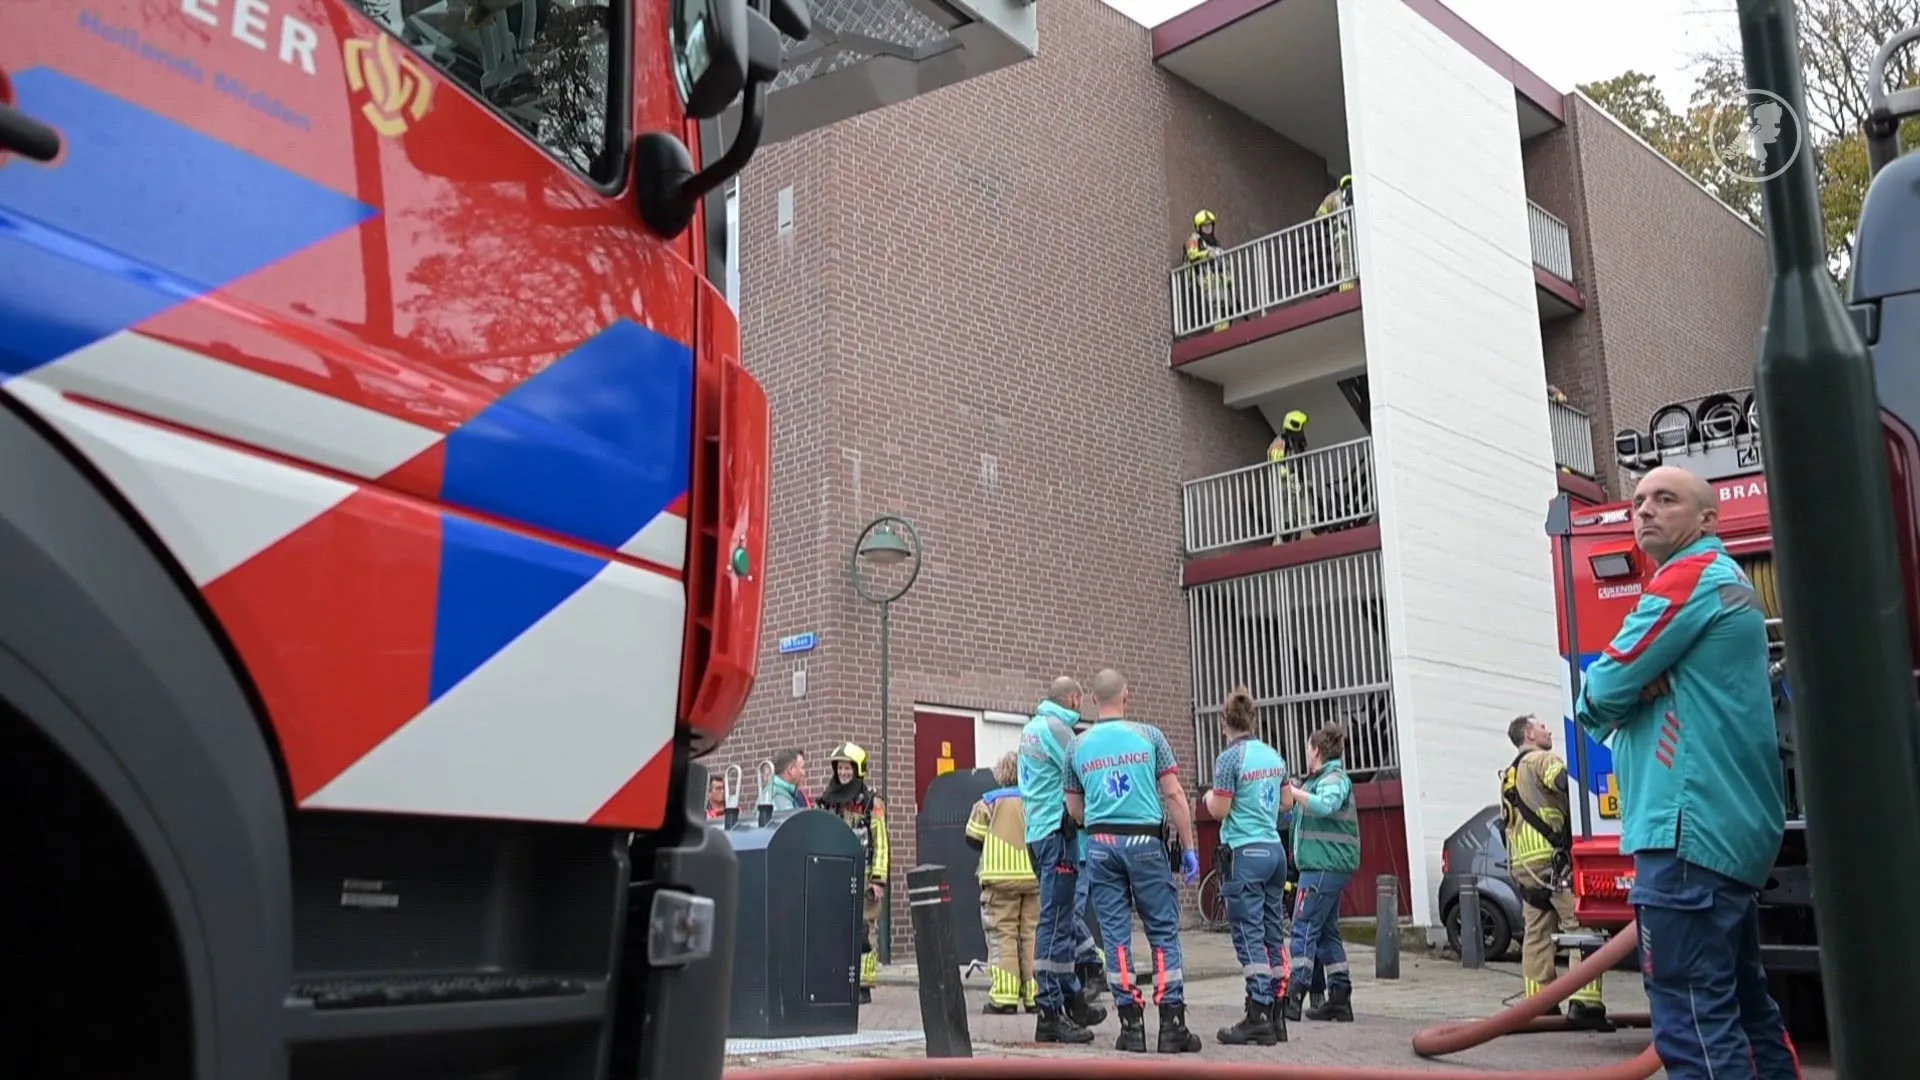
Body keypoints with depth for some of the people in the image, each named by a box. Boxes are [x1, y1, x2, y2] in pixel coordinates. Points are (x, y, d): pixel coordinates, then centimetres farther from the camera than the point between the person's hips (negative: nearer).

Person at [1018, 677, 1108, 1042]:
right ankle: (1050, 1014, -7)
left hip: (1036, 831, 10)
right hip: (1057, 833, -10)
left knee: (1062, 919, 15)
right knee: (1055, 923, -8)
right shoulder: (1057, 728, -13)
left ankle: (1073, 1001, 23)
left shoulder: (1030, 728, 16)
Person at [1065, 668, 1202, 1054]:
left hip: (1101, 844, 2)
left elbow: (1073, 809, 13)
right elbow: (1173, 795, -2)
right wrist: (1188, 848, 2)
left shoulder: (1078, 745, 7)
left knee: (1115, 934, 6)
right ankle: (1172, 1024, 2)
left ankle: (1131, 1025, 6)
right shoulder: (1149, 736, 1)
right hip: (1145, 841, -2)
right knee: (1163, 930, 4)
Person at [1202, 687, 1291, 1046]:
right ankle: (1276, 1017, 13)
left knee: (1249, 936, -5)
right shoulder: (1274, 756, 11)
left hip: (1245, 853, -7)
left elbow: (1219, 811, -12)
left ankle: (1258, 1018, -7)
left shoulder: (1229, 759, -11)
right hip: (1275, 849, 7)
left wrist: (1210, 797, 9)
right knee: (1273, 933, 10)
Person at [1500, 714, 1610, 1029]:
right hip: (1551, 857, -9)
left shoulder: (1509, 776, 27)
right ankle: (1584, 1002, -19)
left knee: (1537, 933, 9)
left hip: (1522, 863, 9)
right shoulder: (1542, 760, -1)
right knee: (1582, 926, -11)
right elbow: (1566, 781, -23)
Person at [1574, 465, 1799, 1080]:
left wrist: (1598, 703, 10)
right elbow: (1630, 696, 20)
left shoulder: (1689, 577, -8)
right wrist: (1642, 689, -1)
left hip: (1688, 828, -11)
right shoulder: (1724, 581, 23)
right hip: (1729, 826, 11)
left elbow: (1602, 693, -11)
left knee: (1694, 1021, -11)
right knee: (1743, 1007, 16)